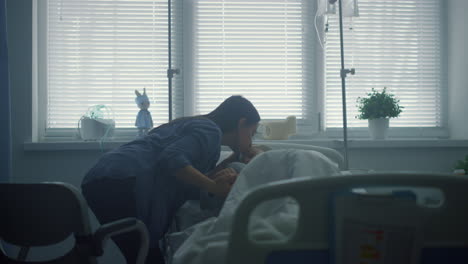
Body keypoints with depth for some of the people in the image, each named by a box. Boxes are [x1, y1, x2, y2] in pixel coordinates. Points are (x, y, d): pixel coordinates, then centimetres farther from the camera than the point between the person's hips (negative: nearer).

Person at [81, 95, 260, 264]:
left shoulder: (199, 125, 28)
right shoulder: (210, 129, 0)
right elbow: (172, 159, -17)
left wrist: (234, 158, 24)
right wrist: (215, 187, -11)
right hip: (121, 183, -10)